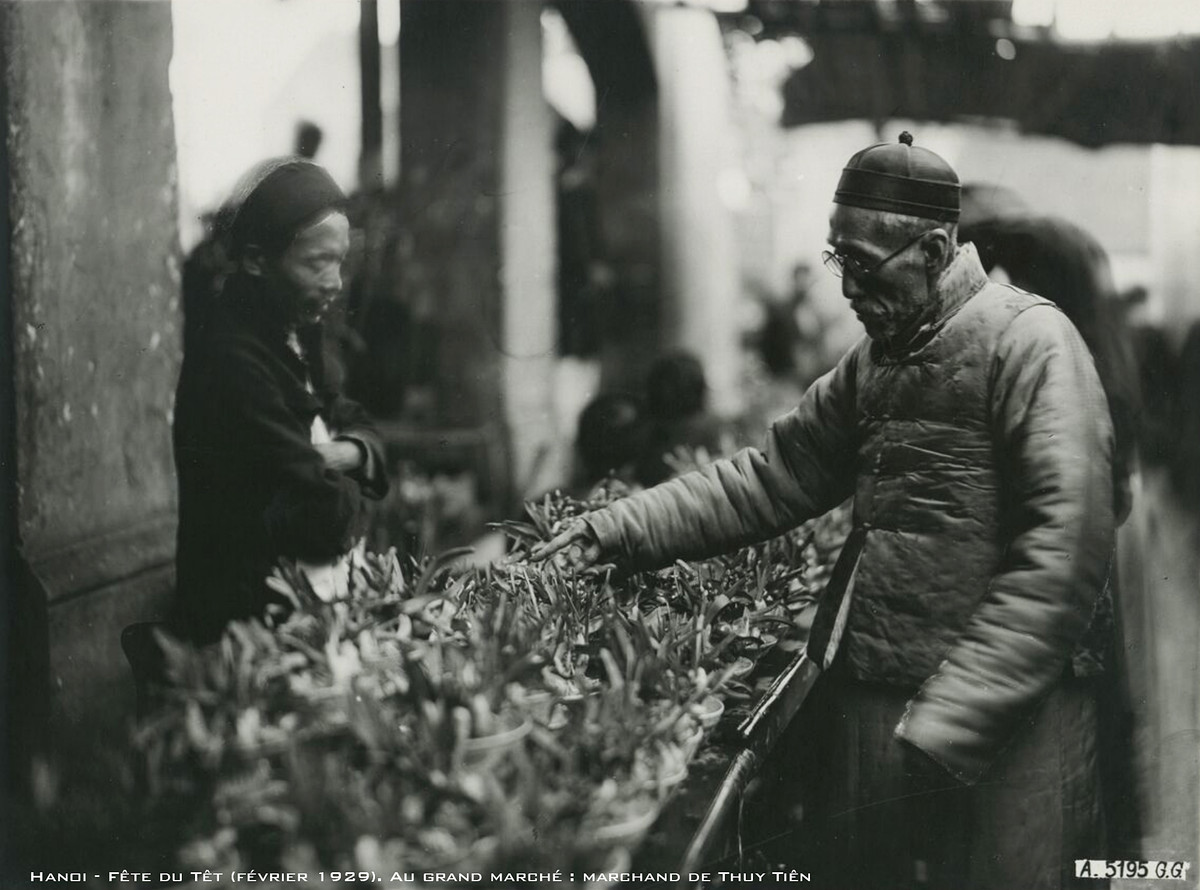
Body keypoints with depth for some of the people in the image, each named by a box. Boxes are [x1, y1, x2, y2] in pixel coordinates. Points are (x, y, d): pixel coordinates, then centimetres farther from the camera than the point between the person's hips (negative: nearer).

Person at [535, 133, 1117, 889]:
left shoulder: (1029, 343, -11)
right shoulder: (879, 357, 15)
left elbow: (1065, 546, -19)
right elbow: (776, 476, 16)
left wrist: (953, 716, -23)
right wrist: (622, 530, 4)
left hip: (1000, 730, -7)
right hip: (865, 707, 7)